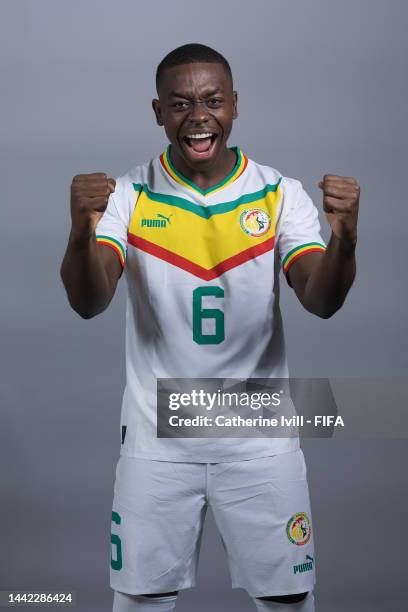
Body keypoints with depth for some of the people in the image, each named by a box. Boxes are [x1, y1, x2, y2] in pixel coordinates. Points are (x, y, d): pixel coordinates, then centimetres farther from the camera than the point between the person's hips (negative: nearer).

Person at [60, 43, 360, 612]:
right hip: (156, 438, 0)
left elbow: (321, 301, -14)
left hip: (260, 439, 1)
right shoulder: (128, 196, -5)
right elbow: (89, 303, -17)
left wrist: (343, 239, -35)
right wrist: (82, 232, -37)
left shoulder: (279, 194, -4)